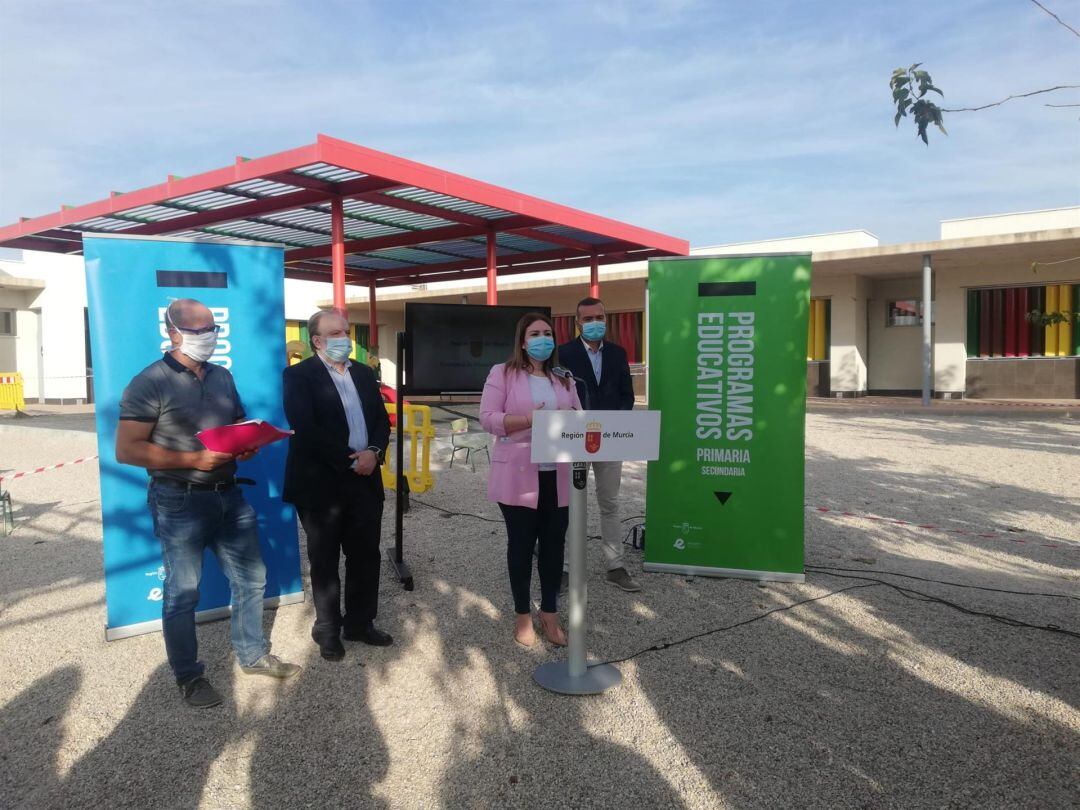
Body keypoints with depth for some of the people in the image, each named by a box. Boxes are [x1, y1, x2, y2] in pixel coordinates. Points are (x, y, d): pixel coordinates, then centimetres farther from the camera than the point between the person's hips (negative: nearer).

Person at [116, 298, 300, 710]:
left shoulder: (222, 376, 9)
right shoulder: (150, 383, -11)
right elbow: (127, 449, -16)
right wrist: (194, 460, -23)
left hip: (230, 495, 7)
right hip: (180, 503, -6)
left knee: (251, 579, 14)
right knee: (182, 593, 7)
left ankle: (253, 655, 33)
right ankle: (189, 676, 24)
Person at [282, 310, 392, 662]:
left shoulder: (364, 373, 14)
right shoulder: (299, 375, -5)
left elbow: (382, 419, 11)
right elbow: (304, 428, -16)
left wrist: (374, 452, -9)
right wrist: (349, 459, -17)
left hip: (365, 480, 5)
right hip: (322, 482, -5)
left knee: (366, 556, 11)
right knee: (325, 560, 8)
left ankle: (360, 623, 27)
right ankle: (328, 630, 23)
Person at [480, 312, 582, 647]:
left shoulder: (564, 379, 12)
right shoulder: (503, 373, -2)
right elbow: (487, 418, -10)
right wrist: (529, 420, -21)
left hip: (558, 477, 4)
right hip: (519, 477, -4)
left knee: (554, 545, 10)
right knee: (521, 546, 7)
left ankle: (549, 613, 26)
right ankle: (522, 615, 23)